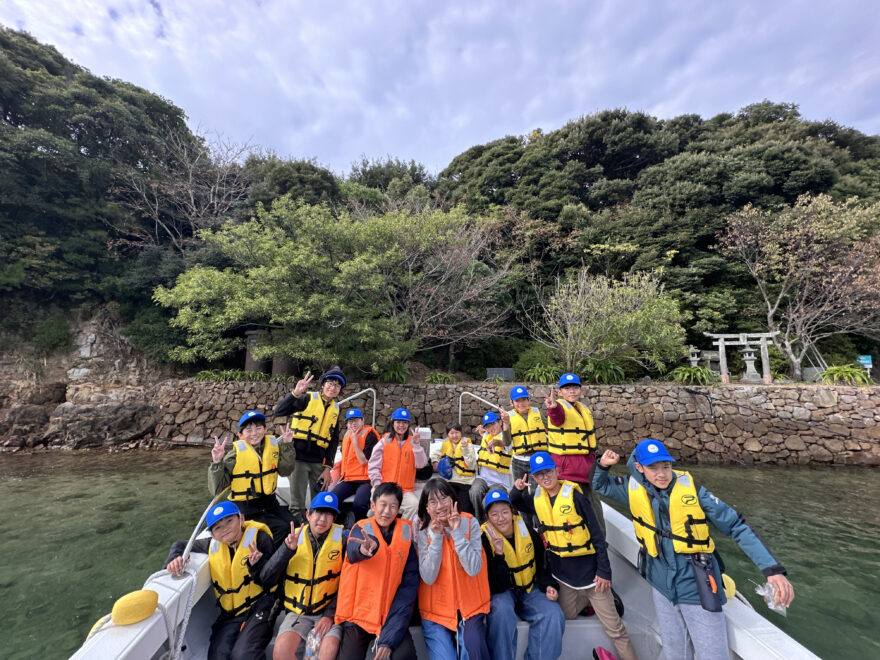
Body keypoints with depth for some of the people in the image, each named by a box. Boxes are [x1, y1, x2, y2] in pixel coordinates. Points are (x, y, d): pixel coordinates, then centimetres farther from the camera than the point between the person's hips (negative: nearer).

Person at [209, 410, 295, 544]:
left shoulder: (273, 445, -2)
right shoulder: (235, 455, -14)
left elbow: (285, 471, 3)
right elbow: (217, 489, -13)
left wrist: (287, 446, -3)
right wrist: (217, 463, -25)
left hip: (270, 501, 5)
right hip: (246, 508, -5)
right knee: (282, 529, -19)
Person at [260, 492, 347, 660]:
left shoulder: (342, 538, -8)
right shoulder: (294, 538, -2)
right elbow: (266, 578, -8)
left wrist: (330, 615, -11)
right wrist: (287, 549, -21)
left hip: (329, 610, -2)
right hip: (297, 612, 2)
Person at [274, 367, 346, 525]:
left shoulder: (335, 409, 11)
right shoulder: (308, 399, -5)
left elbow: (333, 440, 12)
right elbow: (279, 412, -15)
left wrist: (328, 467, 6)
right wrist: (295, 393, -28)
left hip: (319, 461, 5)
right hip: (299, 457, -5)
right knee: (297, 505, -1)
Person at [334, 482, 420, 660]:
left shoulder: (406, 533, -6)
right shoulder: (361, 529, -8)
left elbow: (410, 584, -6)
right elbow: (352, 553, -29)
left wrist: (390, 638, -13)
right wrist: (364, 549, -53)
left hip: (392, 618, -1)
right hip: (358, 615, 1)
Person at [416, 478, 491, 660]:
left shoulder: (470, 523, -9)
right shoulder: (423, 531, -7)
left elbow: (474, 569, -16)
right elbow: (428, 578, -14)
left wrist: (457, 532, -23)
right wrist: (436, 536, -22)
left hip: (470, 605, -1)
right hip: (436, 610, 1)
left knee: (473, 642, -24)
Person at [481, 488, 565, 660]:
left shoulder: (528, 531, -8)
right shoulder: (484, 539, -20)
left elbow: (542, 564, 11)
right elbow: (496, 587, -23)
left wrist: (549, 585, -8)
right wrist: (498, 554, -38)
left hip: (530, 588, 4)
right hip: (501, 592, -4)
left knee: (553, 615, -20)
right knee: (502, 611, -34)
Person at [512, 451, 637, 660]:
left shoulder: (575, 496, -17)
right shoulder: (536, 499, -4)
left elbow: (597, 535, -12)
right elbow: (514, 504, 11)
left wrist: (604, 571, -14)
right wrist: (517, 489, -11)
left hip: (589, 570, -4)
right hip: (563, 575, 5)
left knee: (614, 627, 1)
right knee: (566, 616, 19)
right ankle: (588, 600, 41)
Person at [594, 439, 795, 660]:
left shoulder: (693, 491, -17)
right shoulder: (634, 490, -10)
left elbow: (737, 526, -11)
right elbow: (600, 485, 4)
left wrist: (772, 569, -19)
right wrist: (604, 465, -14)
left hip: (697, 588, -2)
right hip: (662, 587, 3)